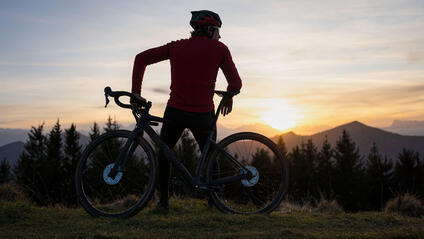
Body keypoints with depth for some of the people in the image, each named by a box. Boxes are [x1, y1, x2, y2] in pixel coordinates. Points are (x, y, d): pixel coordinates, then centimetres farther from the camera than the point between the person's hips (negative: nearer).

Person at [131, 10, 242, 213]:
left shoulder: (176, 46, 9)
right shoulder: (220, 49, 3)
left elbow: (141, 58, 5)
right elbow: (236, 83, 3)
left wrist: (136, 92, 5)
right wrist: (228, 98, 24)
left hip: (175, 112, 1)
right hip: (203, 115, -1)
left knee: (164, 153, 25)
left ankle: (163, 201, 20)